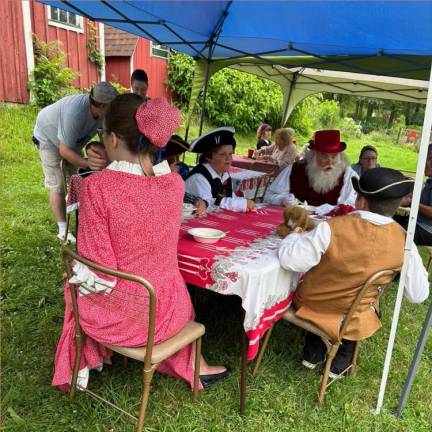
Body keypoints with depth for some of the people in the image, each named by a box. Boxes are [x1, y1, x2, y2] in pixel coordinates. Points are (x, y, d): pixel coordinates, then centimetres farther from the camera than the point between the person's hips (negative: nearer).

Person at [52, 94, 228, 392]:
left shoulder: (96, 187, -23)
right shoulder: (174, 184, -11)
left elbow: (96, 273, -20)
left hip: (116, 313, -2)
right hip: (164, 311, 3)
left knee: (76, 289, 32)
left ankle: (82, 365, 51)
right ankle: (191, 365, 43)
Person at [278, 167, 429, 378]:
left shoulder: (333, 228, -29)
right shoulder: (404, 242, -18)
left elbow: (290, 260, -25)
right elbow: (418, 294, -8)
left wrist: (294, 236, -5)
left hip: (311, 307, -1)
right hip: (350, 320, 1)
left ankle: (314, 353, 35)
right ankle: (340, 361, 31)